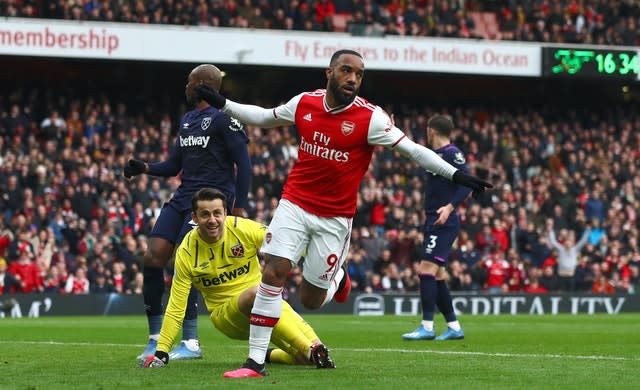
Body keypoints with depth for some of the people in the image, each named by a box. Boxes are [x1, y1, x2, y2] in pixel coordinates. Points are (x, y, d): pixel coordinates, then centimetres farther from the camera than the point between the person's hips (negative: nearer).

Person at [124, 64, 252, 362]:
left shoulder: (223, 118, -8)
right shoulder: (187, 120, 19)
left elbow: (243, 165, -10)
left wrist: (239, 209, -14)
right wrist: (144, 168, 4)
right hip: (183, 197, 8)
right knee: (153, 259, -4)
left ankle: (190, 343, -8)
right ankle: (155, 338, 4)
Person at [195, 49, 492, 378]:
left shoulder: (370, 117, -13)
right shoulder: (304, 103, -2)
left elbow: (412, 150, -13)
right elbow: (263, 117, 18)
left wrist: (456, 175, -21)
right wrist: (222, 104, 15)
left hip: (335, 218, -2)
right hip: (295, 204, 2)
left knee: (311, 300, 3)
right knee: (274, 273, -13)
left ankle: (337, 276, 41)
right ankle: (255, 361, -8)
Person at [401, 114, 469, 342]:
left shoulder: (452, 153, -11)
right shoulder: (437, 155, 17)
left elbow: (467, 184, -19)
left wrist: (450, 207, -30)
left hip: (444, 223, -10)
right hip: (434, 222, 10)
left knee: (427, 269, -16)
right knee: (437, 275, 11)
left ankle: (427, 327, -19)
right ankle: (454, 327, 16)